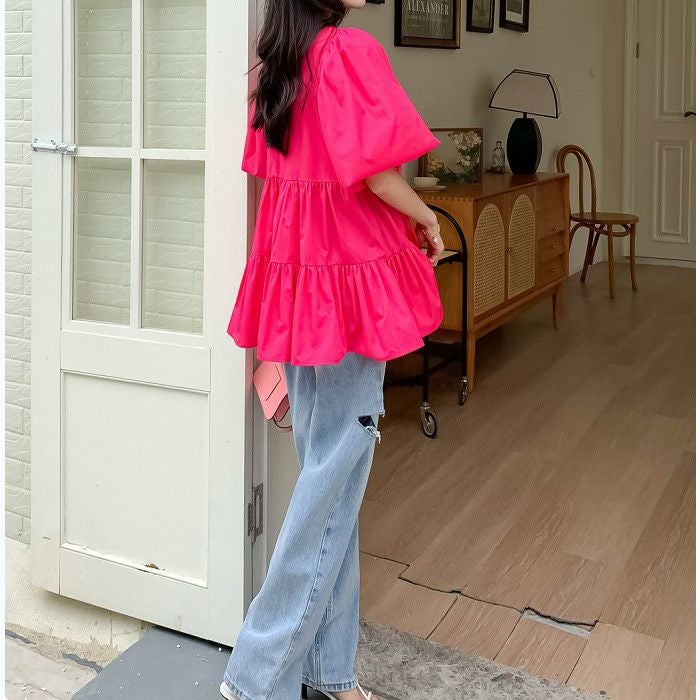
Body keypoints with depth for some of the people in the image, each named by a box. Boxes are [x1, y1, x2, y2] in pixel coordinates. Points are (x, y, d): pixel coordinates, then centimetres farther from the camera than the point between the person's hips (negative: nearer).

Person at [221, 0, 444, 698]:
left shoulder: (276, 64, 12)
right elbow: (375, 170, -20)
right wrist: (426, 218, -2)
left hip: (295, 278, 8)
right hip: (350, 279, -8)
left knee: (322, 468, 14)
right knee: (335, 476, -1)